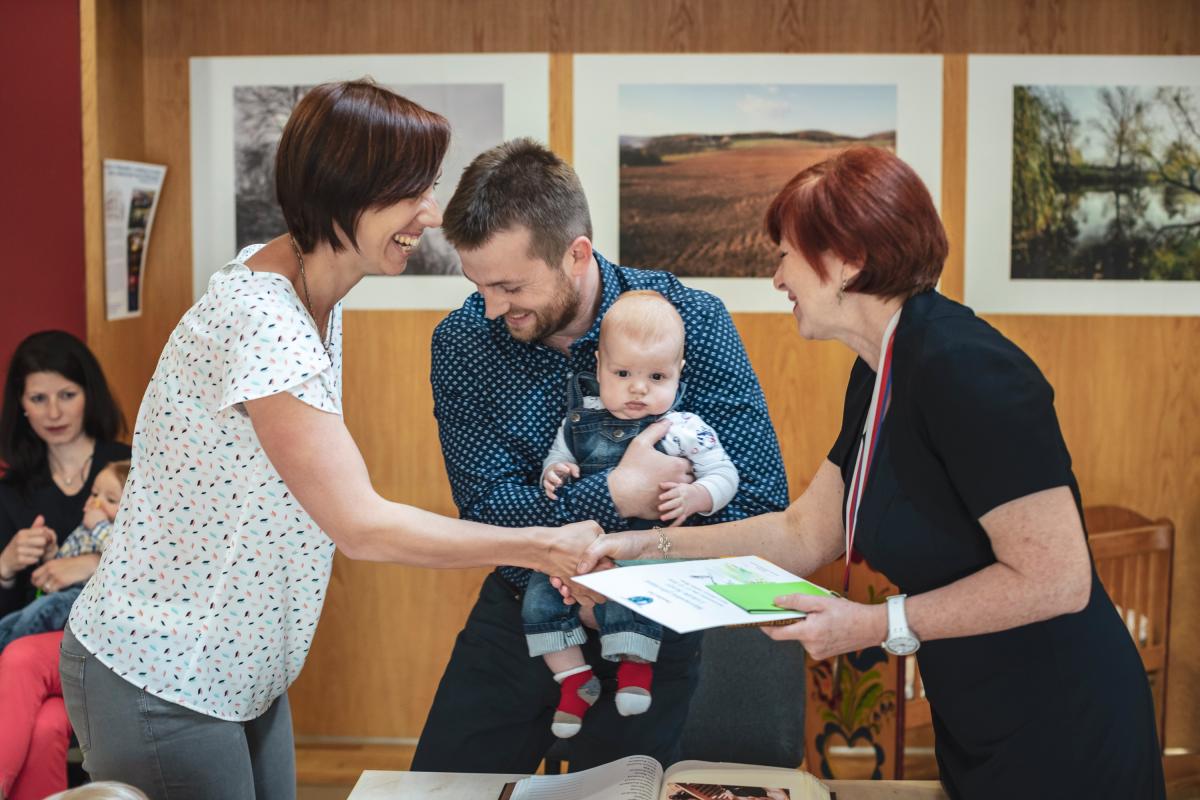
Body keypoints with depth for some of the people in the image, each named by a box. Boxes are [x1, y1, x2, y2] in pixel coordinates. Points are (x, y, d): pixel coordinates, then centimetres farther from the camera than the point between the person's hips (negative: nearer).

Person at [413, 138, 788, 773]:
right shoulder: (462, 341, -11)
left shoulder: (690, 320, -17)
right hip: (515, 617, 2)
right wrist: (615, 496, -29)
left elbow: (761, 501, -17)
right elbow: (485, 507, -15)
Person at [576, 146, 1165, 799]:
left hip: (1061, 739, -9)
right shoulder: (877, 376, 6)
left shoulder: (962, 368, -25)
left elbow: (1057, 578, -27)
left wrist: (881, 625, -23)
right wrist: (650, 548, 4)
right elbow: (806, 532, 11)